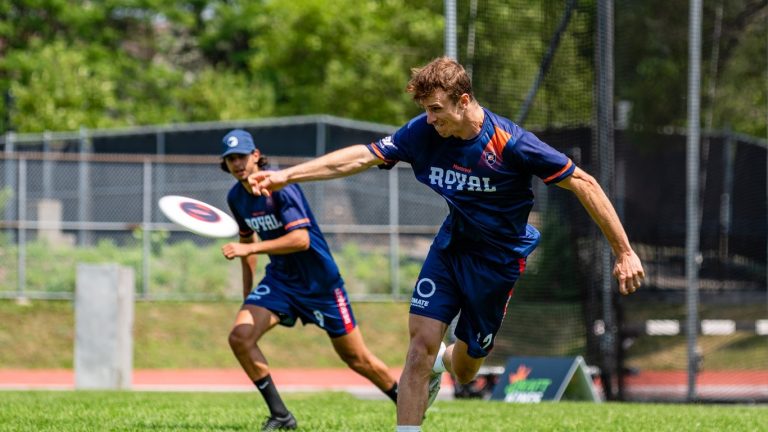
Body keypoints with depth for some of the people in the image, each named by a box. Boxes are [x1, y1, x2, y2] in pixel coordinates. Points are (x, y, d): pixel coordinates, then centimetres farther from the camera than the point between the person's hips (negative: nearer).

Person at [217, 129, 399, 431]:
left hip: (319, 280, -6)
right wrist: (248, 293, 19)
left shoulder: (280, 187, -21)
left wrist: (249, 249, -35)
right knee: (240, 337, -16)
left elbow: (301, 239, -30)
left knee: (356, 358, 2)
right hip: (280, 279, 6)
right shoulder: (236, 197, 0)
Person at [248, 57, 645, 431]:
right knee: (422, 344, -14)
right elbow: (363, 156, -7)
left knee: (464, 370, 8)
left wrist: (624, 253, -20)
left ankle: (446, 361, 46)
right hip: (451, 244, 3)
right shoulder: (423, 133, -14)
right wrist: (285, 176, -13)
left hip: (498, 258, -3)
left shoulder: (511, 144, -26)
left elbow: (583, 184, -20)